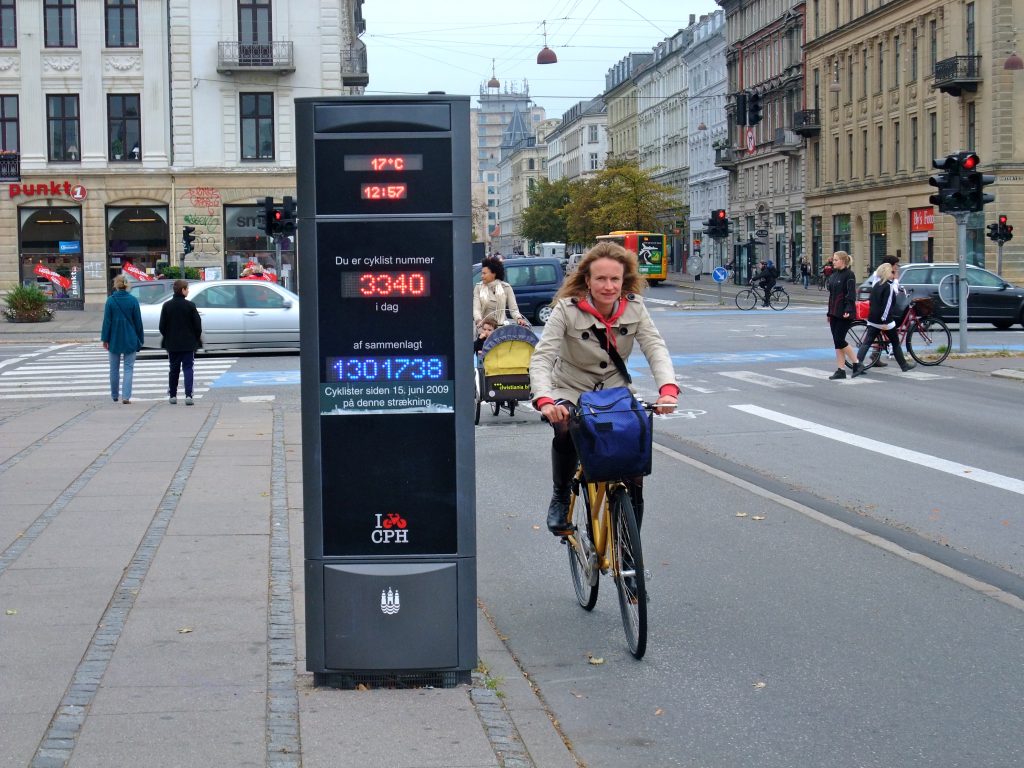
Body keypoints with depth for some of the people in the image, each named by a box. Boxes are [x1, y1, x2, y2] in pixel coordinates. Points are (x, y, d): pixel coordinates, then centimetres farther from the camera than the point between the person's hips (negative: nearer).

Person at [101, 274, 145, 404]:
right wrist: (140, 338, 8)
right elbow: (138, 321, -2)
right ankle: (126, 396, -10)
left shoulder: (110, 300, -7)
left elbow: (107, 321, -6)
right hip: (130, 340, 0)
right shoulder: (133, 300, -6)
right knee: (128, 369, 2)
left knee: (114, 369, 14)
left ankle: (114, 395, 25)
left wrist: (105, 339, 1)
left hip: (114, 340, 0)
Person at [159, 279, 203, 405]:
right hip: (188, 343, -3)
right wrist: (197, 338, 11)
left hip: (172, 344, 3)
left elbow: (162, 326, 1)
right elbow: (198, 324, -6)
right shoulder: (190, 305, -9)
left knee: (173, 370, 13)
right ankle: (188, 395, -12)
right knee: (188, 368, -1)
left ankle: (172, 395, 17)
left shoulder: (167, 305, -1)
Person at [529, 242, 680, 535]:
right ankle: (560, 497, -4)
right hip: (571, 392, -3)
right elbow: (542, 357, -27)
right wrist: (544, 401, -46)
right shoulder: (567, 309, -20)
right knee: (566, 432, -33)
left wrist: (668, 389, -41)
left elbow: (655, 348, -21)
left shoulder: (634, 307, -11)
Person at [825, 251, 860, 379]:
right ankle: (840, 370, 8)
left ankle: (856, 363, 4)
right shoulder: (833, 275, 15)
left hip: (844, 314, -8)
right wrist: (829, 313, 20)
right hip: (834, 313, 8)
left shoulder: (849, 275, -9)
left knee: (839, 341, -10)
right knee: (837, 341, 6)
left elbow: (851, 294, -16)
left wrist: (848, 310, -26)